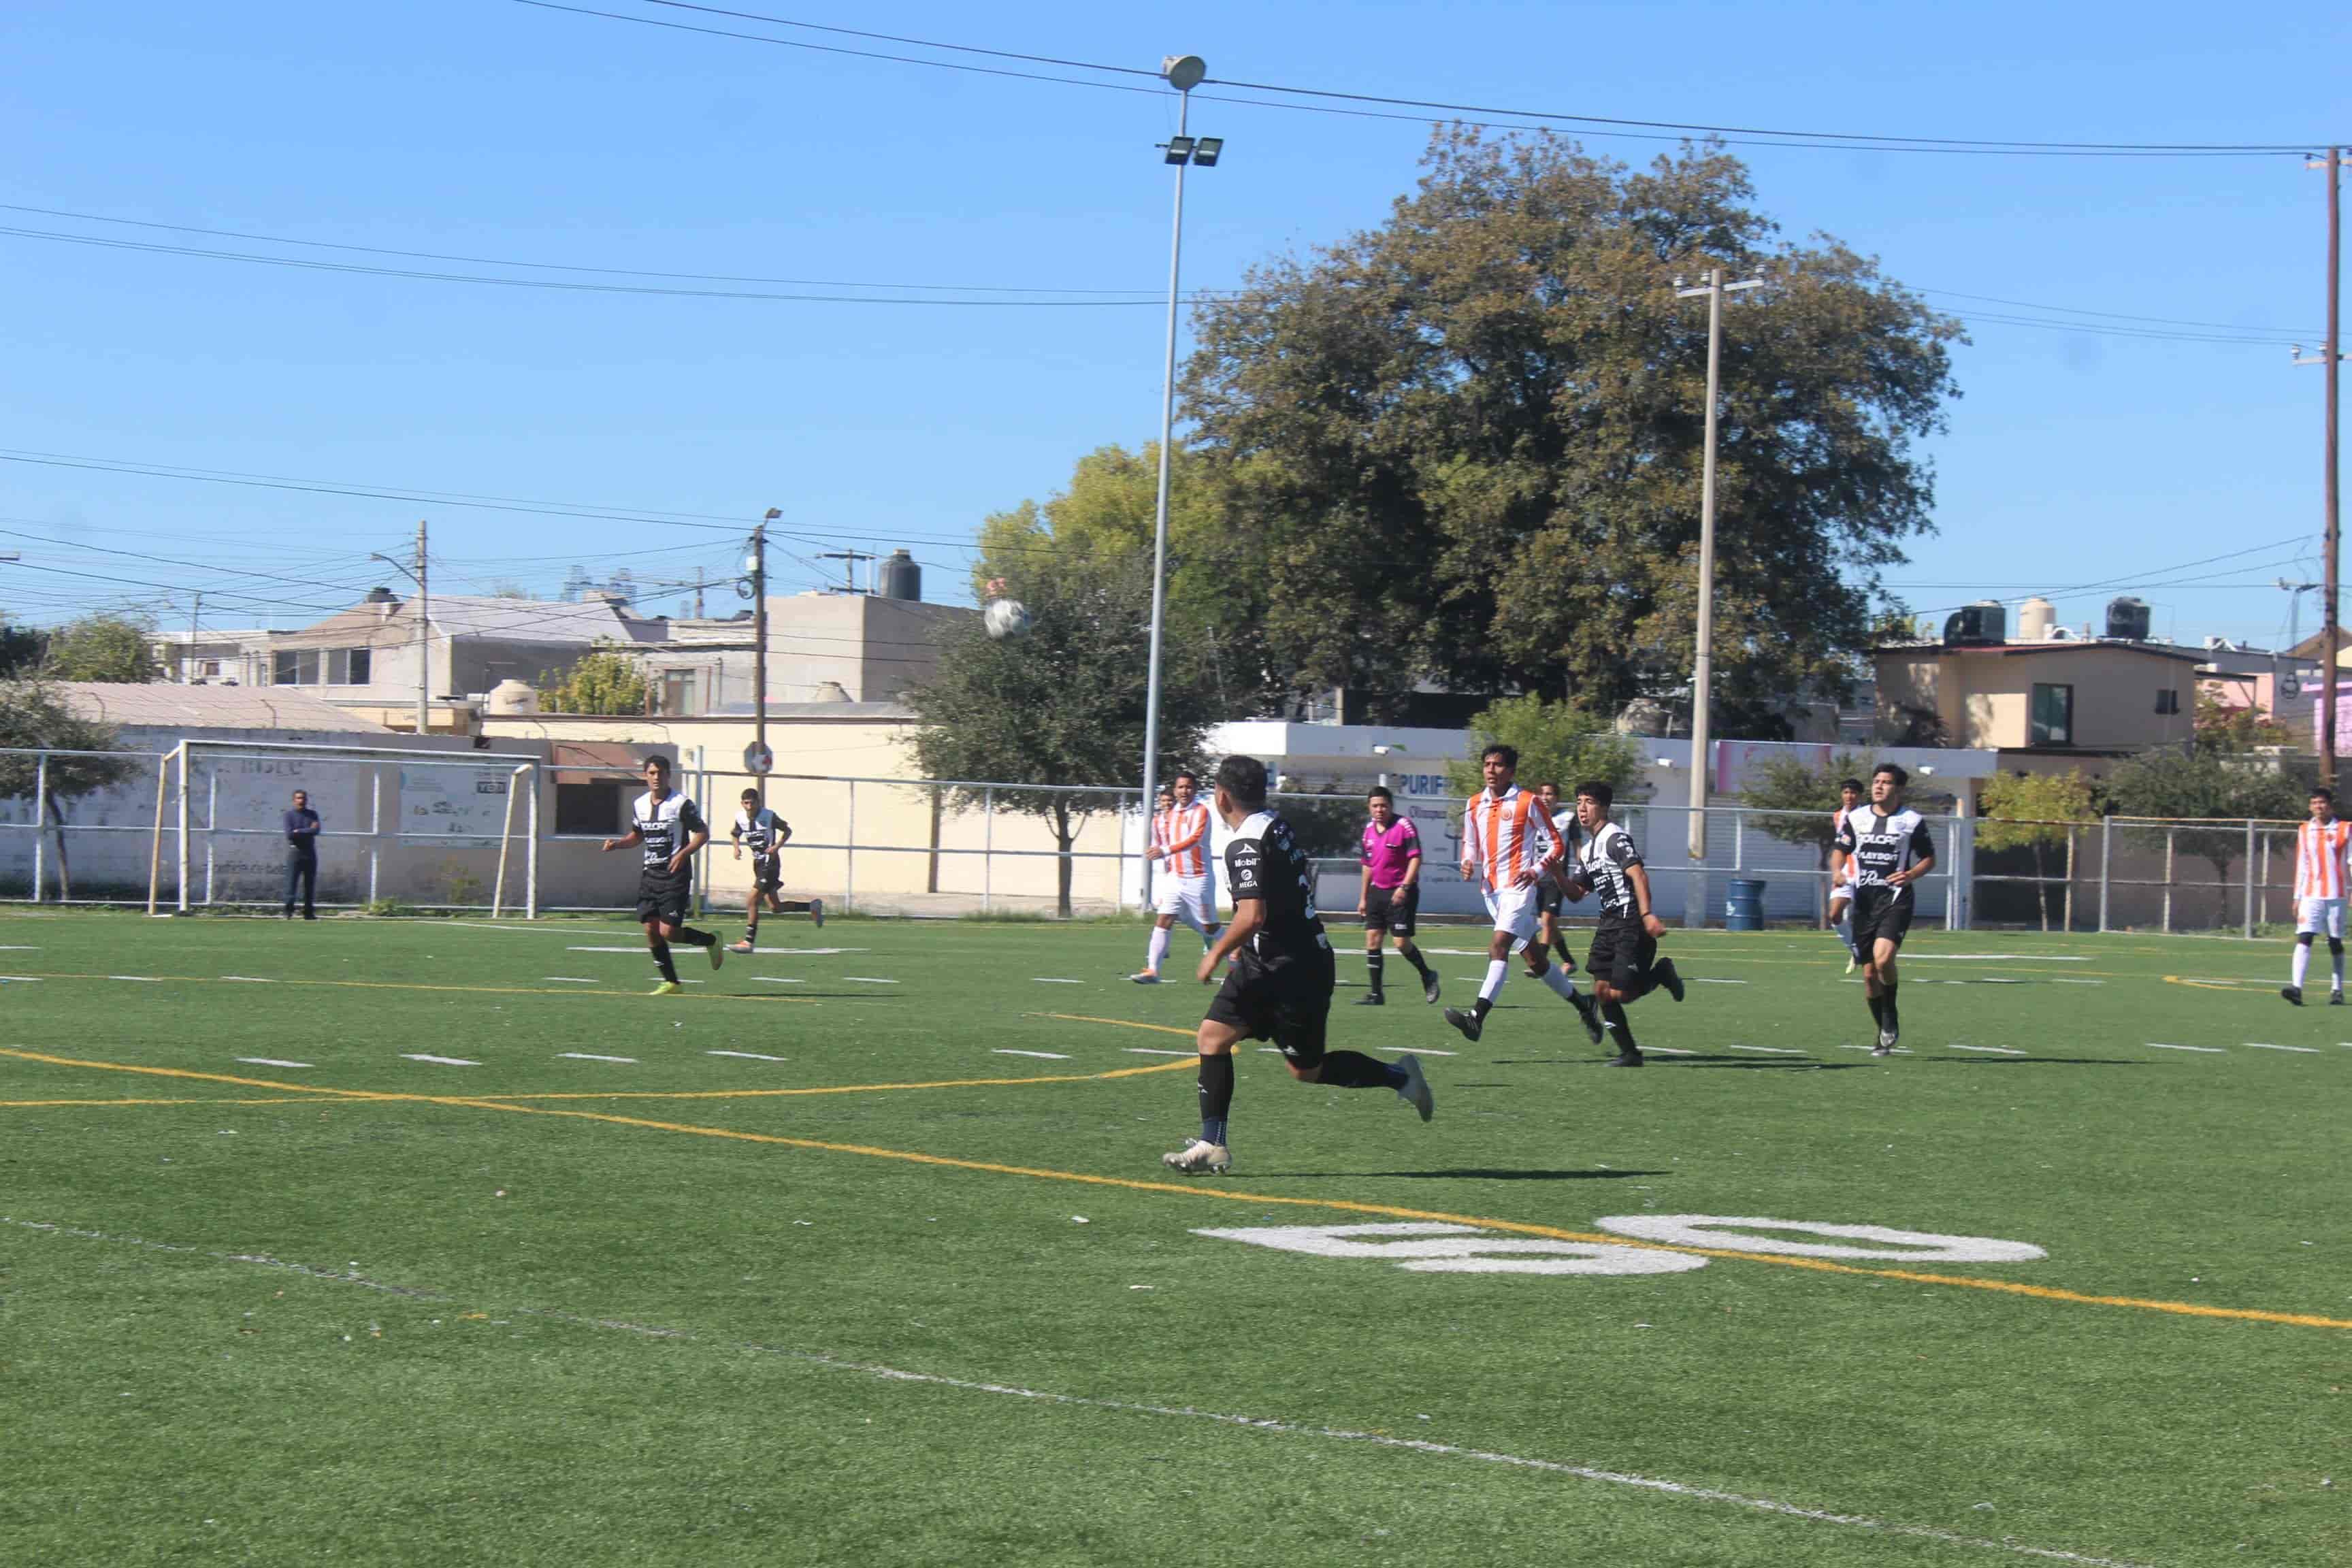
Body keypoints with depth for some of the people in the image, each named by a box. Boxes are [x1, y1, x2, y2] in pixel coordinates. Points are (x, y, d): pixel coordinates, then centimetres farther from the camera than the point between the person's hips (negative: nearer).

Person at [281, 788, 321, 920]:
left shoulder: (313, 815, 11)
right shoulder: (290, 815, 3)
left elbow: (316, 831, -7)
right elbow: (289, 835, -11)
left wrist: (298, 832, -10)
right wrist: (308, 831, -8)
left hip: (310, 852, 3)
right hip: (295, 851, -3)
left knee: (310, 884, 5)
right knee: (291, 883, -10)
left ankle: (309, 912, 10)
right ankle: (288, 912, -11)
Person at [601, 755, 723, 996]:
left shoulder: (681, 804, -9)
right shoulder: (640, 804, 8)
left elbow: (703, 833, -6)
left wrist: (683, 853, -20)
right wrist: (617, 843, 5)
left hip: (675, 874, -6)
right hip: (650, 874, 6)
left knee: (669, 932, -12)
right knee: (650, 930, -1)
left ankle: (711, 941, 15)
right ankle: (671, 982, 10)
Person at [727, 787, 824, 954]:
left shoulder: (768, 816, -15)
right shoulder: (740, 817, -1)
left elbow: (787, 830, -2)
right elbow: (735, 833, 18)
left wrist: (778, 846, -18)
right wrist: (737, 848, -1)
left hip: (770, 863, -7)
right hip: (758, 863, 7)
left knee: (752, 901, -14)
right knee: (775, 907, 11)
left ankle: (749, 942, -7)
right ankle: (812, 906, 31)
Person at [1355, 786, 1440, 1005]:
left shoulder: (1404, 825, -11)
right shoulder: (1369, 830, 11)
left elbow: (1416, 858, -15)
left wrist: (1404, 887, -24)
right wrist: (1363, 897, 20)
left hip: (1401, 893, -7)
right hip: (1377, 891, 7)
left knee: (1402, 942, -9)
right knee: (1372, 940, 0)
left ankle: (1427, 976, 16)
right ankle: (1375, 993, 5)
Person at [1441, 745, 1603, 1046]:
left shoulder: (1528, 803, -5)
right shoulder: (1475, 805, 12)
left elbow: (1555, 843, -1)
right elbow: (1471, 844, 23)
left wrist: (1537, 871, -16)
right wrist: (1468, 864, 1)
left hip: (1518, 886, -7)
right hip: (1490, 889, 7)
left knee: (1498, 946, -22)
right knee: (1533, 957, 12)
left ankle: (1477, 1017, -32)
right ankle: (1582, 1005, 27)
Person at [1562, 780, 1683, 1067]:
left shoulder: (1615, 837, -11)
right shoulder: (1587, 849, 18)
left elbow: (1638, 874, -22)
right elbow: (1576, 893, 21)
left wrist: (1647, 914, -31)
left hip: (1632, 925, -9)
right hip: (1609, 923, 9)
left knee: (1621, 994, -13)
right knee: (1602, 990, 1)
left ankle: (1661, 974, 15)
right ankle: (1629, 1053, 8)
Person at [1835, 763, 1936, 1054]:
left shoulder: (1912, 821, 1)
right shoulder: (1855, 818, 8)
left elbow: (1929, 858, 9)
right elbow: (1841, 852, 13)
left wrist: (1912, 874, -10)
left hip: (1895, 901, -3)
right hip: (1864, 901, 3)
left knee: (1883, 959, -25)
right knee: (1869, 973, 4)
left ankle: (1890, 1016, 0)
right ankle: (1885, 1035, 20)